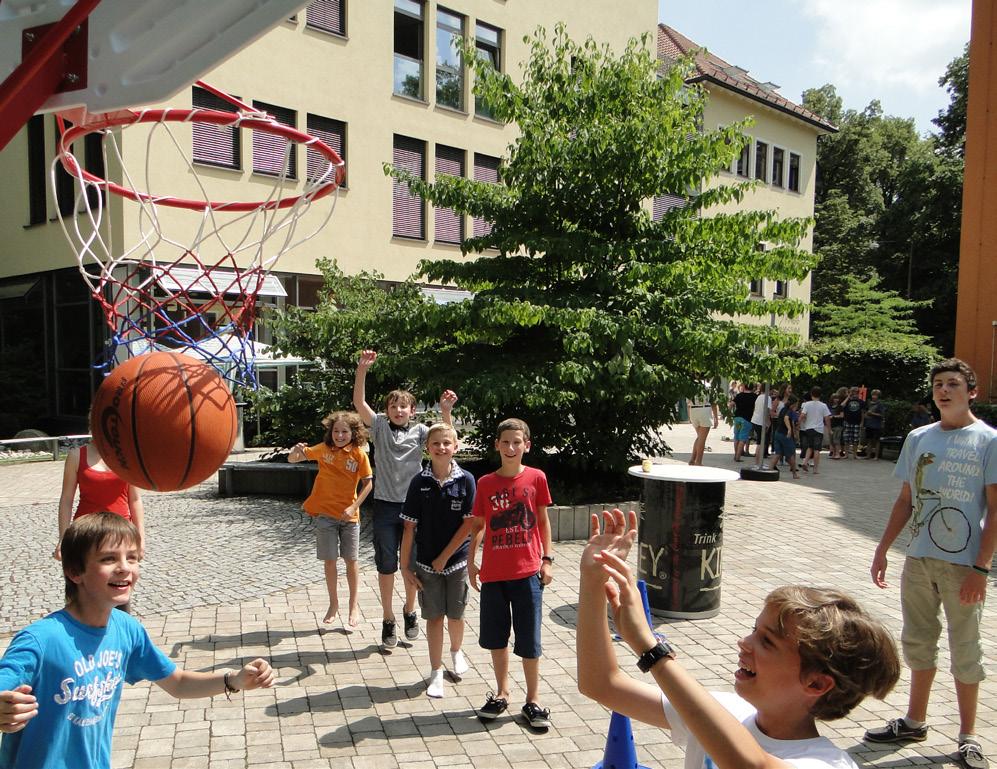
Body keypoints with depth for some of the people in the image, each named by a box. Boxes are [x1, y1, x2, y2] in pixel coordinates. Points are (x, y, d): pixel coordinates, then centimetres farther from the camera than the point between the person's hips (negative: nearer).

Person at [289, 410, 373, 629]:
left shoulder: (359, 454, -9)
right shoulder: (323, 449, -5)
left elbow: (368, 483, -7)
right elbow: (292, 460, -3)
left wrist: (353, 507, -18)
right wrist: (296, 450, -26)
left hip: (349, 515, -1)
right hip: (324, 514, 1)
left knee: (351, 560, 5)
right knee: (329, 561, 7)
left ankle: (354, 605, 20)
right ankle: (333, 604, 25)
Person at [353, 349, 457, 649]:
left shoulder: (419, 431, 1)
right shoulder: (380, 426, 0)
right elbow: (359, 403, -13)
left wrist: (446, 411, -29)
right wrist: (362, 369, -26)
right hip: (385, 505, 0)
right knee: (386, 565, 8)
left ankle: (409, 611, 33)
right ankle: (388, 619, 23)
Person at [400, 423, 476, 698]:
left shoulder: (465, 480, -9)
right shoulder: (419, 482, -7)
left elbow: (468, 524, -8)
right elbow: (409, 527, -4)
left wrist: (444, 557, -8)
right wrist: (405, 565, -4)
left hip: (456, 559, 0)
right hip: (426, 562, 0)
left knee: (455, 615, 13)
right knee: (434, 616, 8)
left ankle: (456, 652, 42)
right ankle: (436, 672, 22)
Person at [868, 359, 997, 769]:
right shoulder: (918, 438, 7)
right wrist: (883, 549, 9)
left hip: (962, 564, -4)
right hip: (918, 558, 5)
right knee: (918, 642, 15)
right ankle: (915, 721, 31)